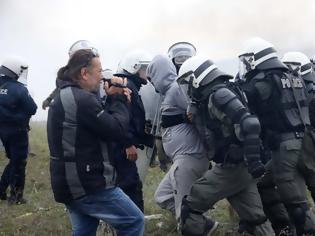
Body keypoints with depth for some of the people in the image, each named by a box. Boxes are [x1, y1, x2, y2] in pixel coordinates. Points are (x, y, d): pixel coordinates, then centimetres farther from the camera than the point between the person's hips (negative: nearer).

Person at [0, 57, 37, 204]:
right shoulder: (19, 89, -18)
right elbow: (32, 109, -14)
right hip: (17, 131, -6)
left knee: (13, 160, 22)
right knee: (19, 163, 5)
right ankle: (15, 196, 8)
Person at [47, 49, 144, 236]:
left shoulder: (63, 97, 14)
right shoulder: (83, 99, -20)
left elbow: (101, 124, 16)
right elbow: (117, 131, -18)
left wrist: (112, 99, 4)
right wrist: (119, 99, -5)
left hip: (70, 184, 10)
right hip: (89, 184, -10)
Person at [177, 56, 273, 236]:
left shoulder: (219, 94, -15)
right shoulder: (211, 97, 14)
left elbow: (249, 124, -25)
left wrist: (253, 161, -29)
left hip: (233, 166, -10)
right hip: (242, 166, 10)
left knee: (191, 207, -3)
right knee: (255, 217, 12)